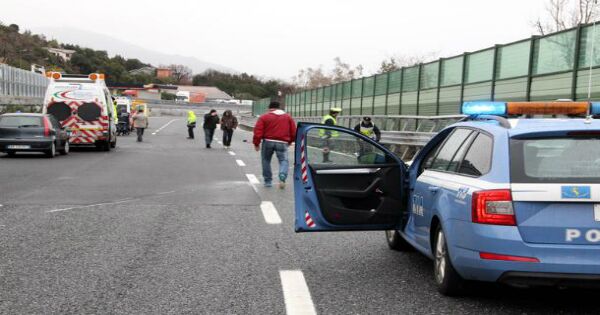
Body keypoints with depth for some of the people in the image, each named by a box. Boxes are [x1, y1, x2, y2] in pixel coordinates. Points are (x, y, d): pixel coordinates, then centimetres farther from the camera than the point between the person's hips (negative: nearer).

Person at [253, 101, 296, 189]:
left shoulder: (264, 117, 4)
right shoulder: (288, 117, 12)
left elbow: (258, 131, -4)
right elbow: (293, 131, 10)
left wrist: (256, 143, 4)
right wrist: (290, 141, 23)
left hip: (268, 142, -1)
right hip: (282, 143, 1)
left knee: (266, 160, 15)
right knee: (284, 160, 6)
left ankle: (268, 181, 17)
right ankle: (282, 178, -18)